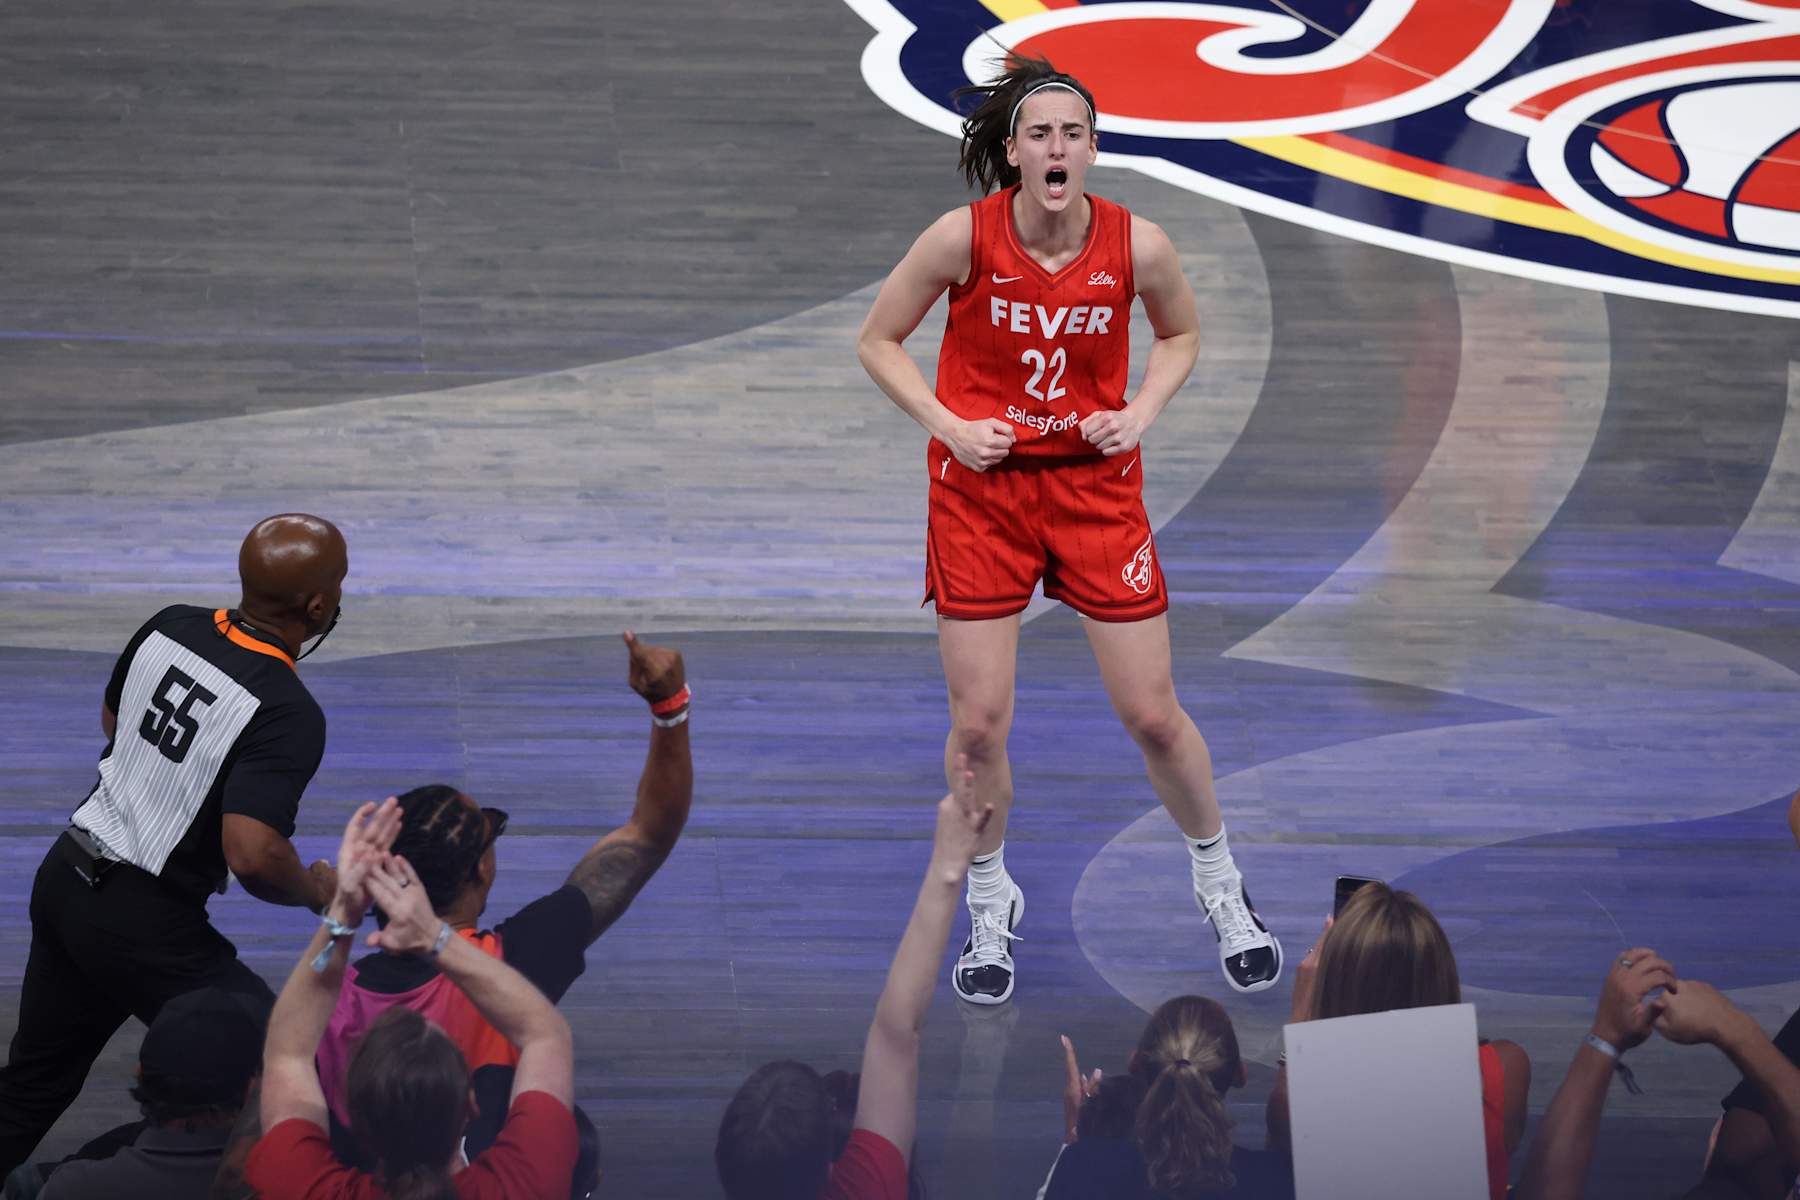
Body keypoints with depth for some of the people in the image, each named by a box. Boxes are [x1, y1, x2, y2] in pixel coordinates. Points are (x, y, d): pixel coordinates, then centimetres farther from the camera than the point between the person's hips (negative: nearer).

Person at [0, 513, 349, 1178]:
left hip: (62, 876, 8)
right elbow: (252, 855, -31)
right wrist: (317, 890, -11)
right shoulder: (288, 713, -23)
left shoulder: (170, 626, -1)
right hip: (143, 923, -8)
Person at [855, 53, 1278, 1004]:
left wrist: (1141, 413, -5)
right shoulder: (964, 237, -15)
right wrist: (949, 425, -13)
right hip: (980, 487, -1)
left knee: (1153, 715, 3)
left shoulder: (1137, 246, -11)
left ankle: (1219, 884, 28)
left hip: (1096, 487, 1)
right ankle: (990, 904, 23)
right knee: (978, 723, -1)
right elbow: (877, 341, -1)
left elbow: (1181, 332, 11)